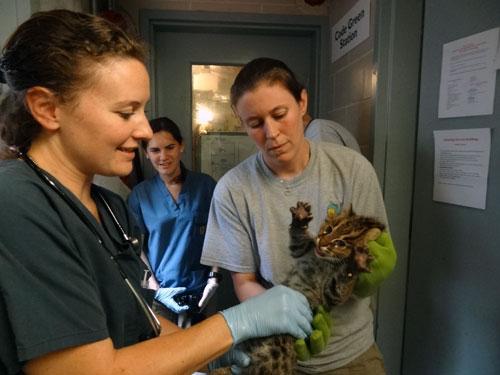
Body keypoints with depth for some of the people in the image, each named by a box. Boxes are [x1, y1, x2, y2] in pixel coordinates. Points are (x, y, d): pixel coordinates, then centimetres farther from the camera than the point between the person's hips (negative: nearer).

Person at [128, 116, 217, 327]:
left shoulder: (205, 185, -4)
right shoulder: (140, 194, -2)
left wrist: (214, 277, -6)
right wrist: (156, 290, -7)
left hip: (201, 292, 0)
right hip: (160, 295, 1)